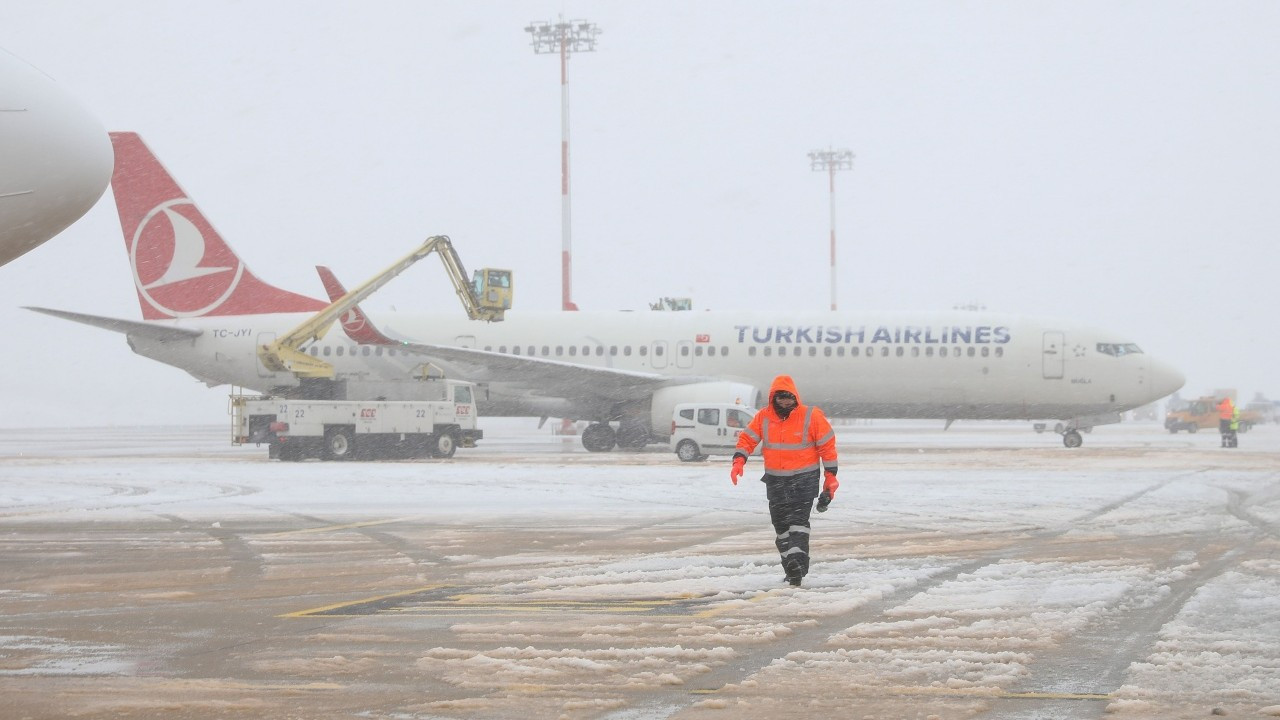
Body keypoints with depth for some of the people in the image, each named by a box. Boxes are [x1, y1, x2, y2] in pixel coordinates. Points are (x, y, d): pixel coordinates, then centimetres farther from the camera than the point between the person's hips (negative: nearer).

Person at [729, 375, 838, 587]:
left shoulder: (811, 416, -7)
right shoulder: (763, 417, 2)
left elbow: (827, 445, -1)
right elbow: (747, 438, 6)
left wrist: (830, 476, -1)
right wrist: (739, 460, -12)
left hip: (804, 478, -4)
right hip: (775, 480, 4)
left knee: (798, 519, -18)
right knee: (781, 523, 6)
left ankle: (797, 561, -28)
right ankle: (792, 569, 13)